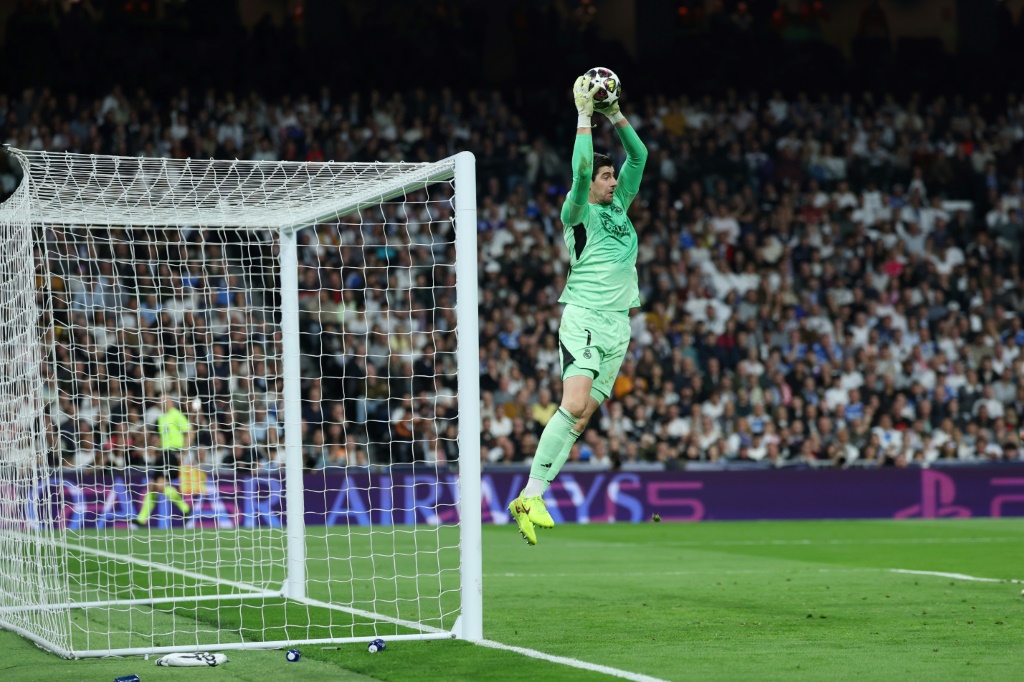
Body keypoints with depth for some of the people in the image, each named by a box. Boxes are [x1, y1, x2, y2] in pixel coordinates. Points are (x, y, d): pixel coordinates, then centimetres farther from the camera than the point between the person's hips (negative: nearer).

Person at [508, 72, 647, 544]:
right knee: (574, 405, -21)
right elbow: (581, 168, -16)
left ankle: (531, 500, -2)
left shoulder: (619, 206, 18)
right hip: (584, 317, -7)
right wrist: (584, 114, -11)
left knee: (582, 416, -1)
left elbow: (638, 155, 19)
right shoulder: (578, 212, -1)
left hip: (618, 324, 7)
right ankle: (531, 496, -22)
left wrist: (614, 114, 11)